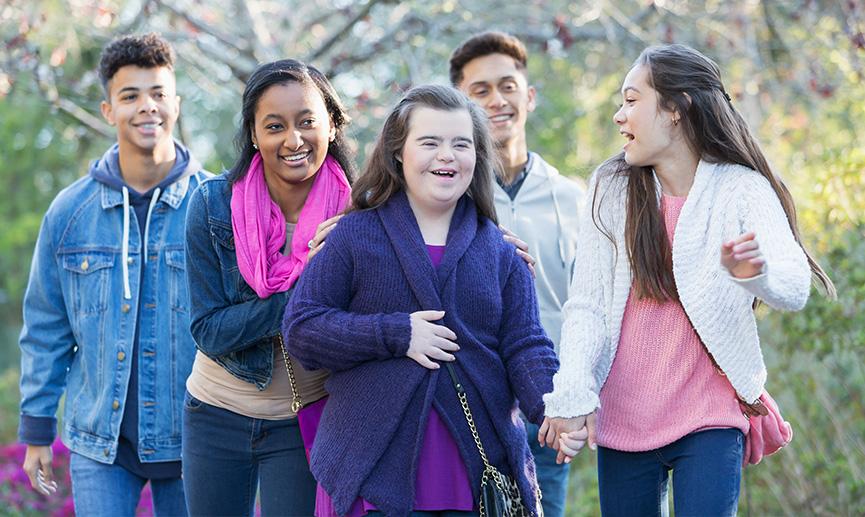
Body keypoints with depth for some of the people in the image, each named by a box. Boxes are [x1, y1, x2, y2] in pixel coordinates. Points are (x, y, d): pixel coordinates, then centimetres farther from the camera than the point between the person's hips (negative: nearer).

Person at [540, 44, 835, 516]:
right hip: (622, 421, 3)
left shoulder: (741, 189, -4)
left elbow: (795, 290, -17)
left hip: (708, 422, -3)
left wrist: (755, 272, -40)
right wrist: (571, 396, -14)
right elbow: (586, 306, 1)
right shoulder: (611, 191, 3)